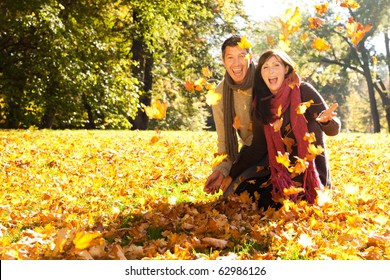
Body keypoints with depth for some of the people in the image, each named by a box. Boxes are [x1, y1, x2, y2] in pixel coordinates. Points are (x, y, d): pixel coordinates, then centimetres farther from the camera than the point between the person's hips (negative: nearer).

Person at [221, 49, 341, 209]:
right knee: (238, 192, -3)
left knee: (266, 201, -22)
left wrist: (325, 120, -36)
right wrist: (231, 175, 0)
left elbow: (333, 130, -12)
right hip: (281, 171, 6)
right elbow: (258, 148, 6)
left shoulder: (303, 91, -9)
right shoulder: (262, 104, 5)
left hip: (310, 171, -6)